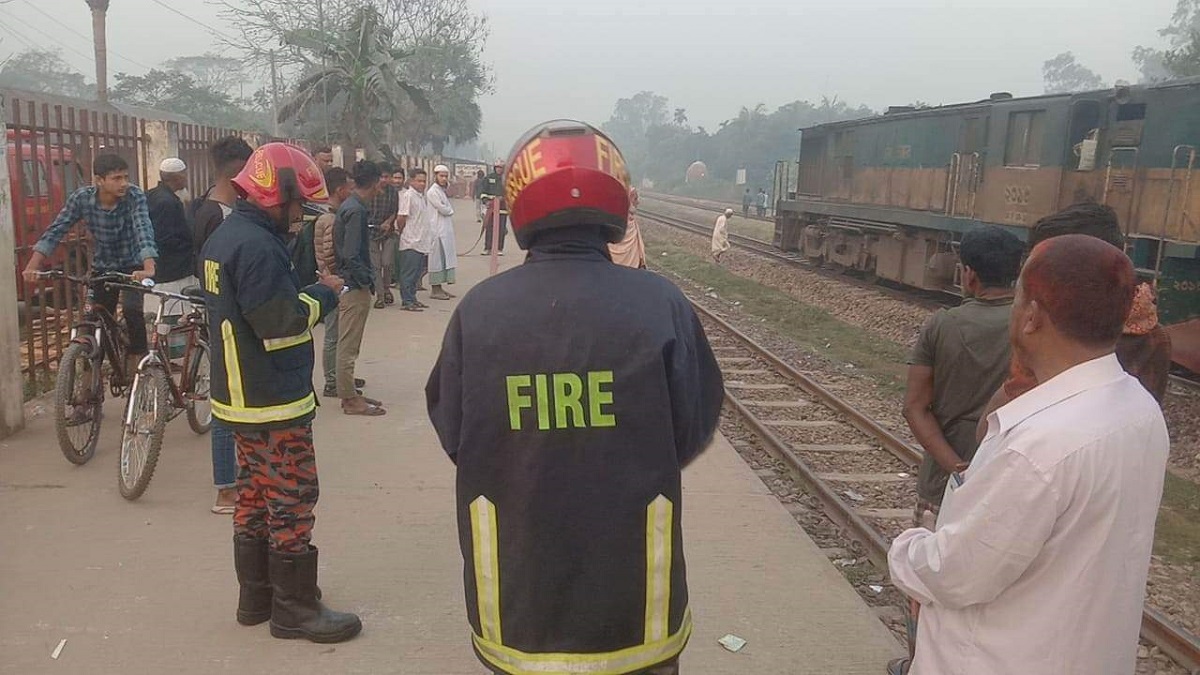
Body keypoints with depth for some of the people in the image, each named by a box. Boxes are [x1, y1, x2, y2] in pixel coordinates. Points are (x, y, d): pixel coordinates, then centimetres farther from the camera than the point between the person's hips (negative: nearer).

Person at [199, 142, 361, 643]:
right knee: (292, 503, 0)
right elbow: (283, 324, -23)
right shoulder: (258, 247, -22)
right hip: (274, 402, -10)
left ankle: (256, 596, 29)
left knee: (255, 497, 18)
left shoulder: (224, 237, 11)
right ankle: (295, 609, 10)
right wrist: (324, 294, -8)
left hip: (241, 396, 10)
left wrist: (309, 291, 5)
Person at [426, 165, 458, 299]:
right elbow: (443, 209, -15)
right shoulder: (432, 191, -12)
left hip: (446, 229, 9)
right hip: (437, 229, -9)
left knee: (445, 257, 10)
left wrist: (448, 210, 0)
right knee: (437, 258, -6)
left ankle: (440, 287, 15)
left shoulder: (443, 190, 18)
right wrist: (451, 211, 2)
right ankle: (435, 289, -1)